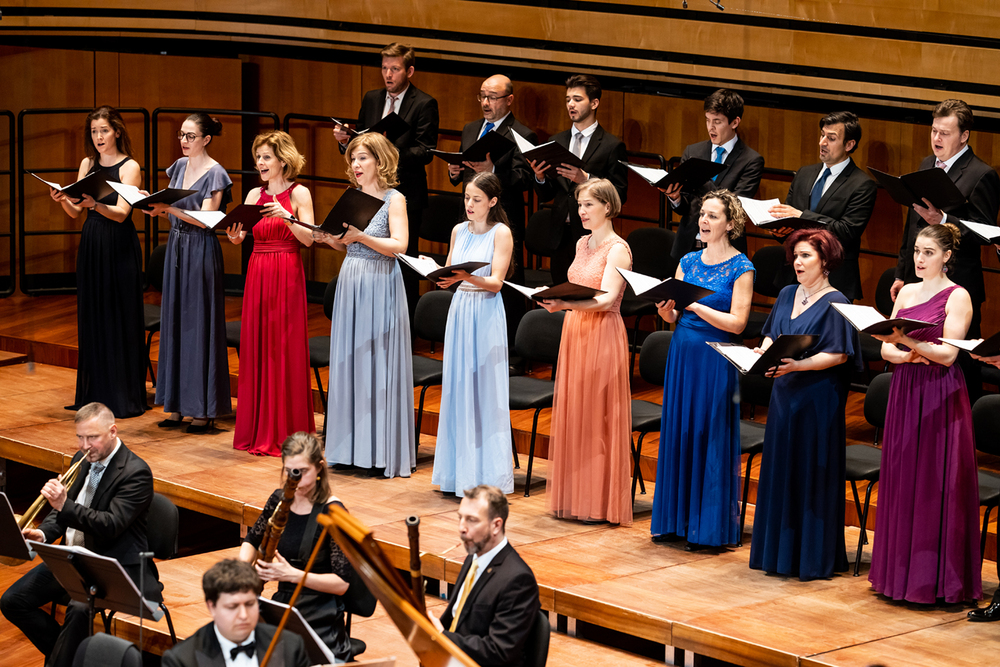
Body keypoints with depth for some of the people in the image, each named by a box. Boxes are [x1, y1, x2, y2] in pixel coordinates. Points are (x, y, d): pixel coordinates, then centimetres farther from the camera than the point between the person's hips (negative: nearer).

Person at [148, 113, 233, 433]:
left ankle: (203, 409, 0)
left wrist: (169, 208, -25)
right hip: (176, 247, 7)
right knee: (174, 322, 7)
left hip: (201, 251, -7)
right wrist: (156, 206, -5)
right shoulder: (179, 166, 12)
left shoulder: (215, 174, -9)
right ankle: (177, 404, 13)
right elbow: (173, 212, 15)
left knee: (199, 325, -4)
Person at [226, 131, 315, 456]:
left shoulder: (299, 194, -1)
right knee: (256, 348, 5)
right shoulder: (254, 194, 12)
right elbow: (240, 233, 4)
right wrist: (234, 235, -18)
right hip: (258, 273, 5)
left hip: (287, 274, -5)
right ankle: (258, 431, 12)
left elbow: (309, 239, -9)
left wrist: (287, 217, -23)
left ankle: (286, 432, 3)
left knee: (285, 349, -3)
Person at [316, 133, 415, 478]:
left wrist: (361, 237, -27)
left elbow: (399, 245, -17)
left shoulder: (394, 199, -7)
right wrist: (330, 239, -4)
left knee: (379, 361, -4)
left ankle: (384, 448, 3)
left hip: (380, 284, -6)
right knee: (350, 359, 8)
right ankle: (353, 445, 16)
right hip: (351, 281, 6)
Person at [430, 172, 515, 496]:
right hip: (460, 309, 5)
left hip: (486, 313, -5)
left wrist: (466, 276, -28)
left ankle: (486, 474, 1)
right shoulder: (459, 231, 11)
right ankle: (459, 468, 14)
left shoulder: (501, 233, -5)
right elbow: (449, 275, 15)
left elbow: (496, 282, -12)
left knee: (484, 388, -4)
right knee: (457, 387, 7)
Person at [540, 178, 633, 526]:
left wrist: (566, 304, -35)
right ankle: (574, 494, 18)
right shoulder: (583, 243, 13)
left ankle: (600, 503, 3)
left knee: (597, 416, -3)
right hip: (574, 331, 8)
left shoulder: (618, 249, -11)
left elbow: (606, 298, -23)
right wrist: (555, 299, 4)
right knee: (572, 414, 10)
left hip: (602, 334, -8)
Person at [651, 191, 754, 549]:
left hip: (716, 359, -6)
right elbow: (672, 317, 11)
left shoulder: (741, 268, -6)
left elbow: (736, 322, -14)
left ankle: (709, 526, 5)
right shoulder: (688, 261, 11)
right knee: (677, 433, 8)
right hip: (682, 353, 6)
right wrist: (665, 306, -11)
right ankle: (675, 519, 18)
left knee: (711, 437, -2)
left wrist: (695, 305, -21)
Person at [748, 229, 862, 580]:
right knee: (780, 470, 11)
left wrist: (798, 365, -25)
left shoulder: (834, 303, -10)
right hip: (784, 394, 7)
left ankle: (814, 559, 4)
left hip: (818, 400, -7)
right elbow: (772, 336, 19)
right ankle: (779, 551, 20)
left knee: (813, 475, -3)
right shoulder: (787, 295, 11)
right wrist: (762, 351, -3)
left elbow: (838, 355, -15)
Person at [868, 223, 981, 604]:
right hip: (904, 391, 6)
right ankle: (901, 570, 17)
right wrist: (903, 356, -12)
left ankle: (937, 578, 2)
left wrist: (906, 340, -28)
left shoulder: (957, 297, -6)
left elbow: (947, 355, -16)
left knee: (936, 485, -4)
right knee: (901, 481, 8)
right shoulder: (906, 293, 12)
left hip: (940, 397, -6)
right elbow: (886, 349, 10)